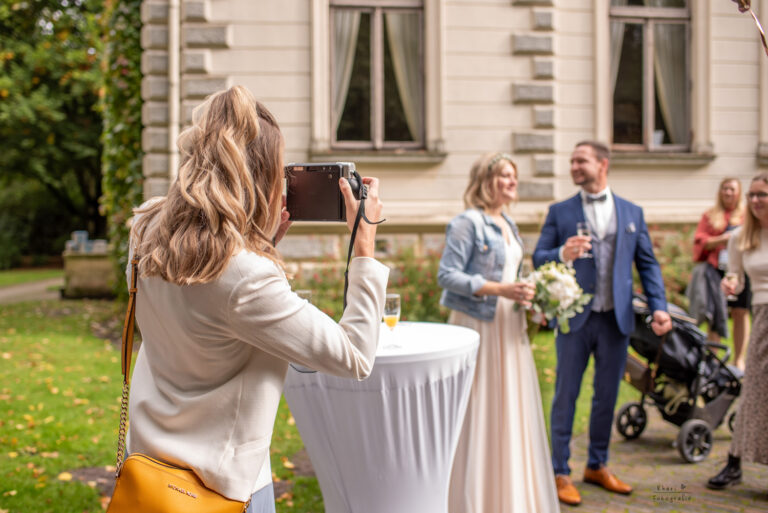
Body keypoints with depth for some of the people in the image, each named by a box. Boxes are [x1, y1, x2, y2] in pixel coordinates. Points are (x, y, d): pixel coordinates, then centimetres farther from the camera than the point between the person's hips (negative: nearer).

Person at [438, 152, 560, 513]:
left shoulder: (508, 224, 15)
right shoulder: (468, 222, -11)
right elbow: (447, 276, -17)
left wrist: (524, 296, 4)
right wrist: (500, 290, -22)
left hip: (508, 327, 8)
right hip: (479, 325, -8)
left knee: (512, 410, 11)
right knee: (479, 412, -2)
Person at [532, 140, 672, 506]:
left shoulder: (632, 212, 8)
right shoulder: (560, 212, 3)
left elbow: (647, 263, 7)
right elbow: (538, 258, -1)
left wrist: (659, 307, -5)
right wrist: (562, 254, -23)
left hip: (617, 319, 2)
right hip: (575, 318, -2)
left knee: (607, 396, 12)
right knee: (565, 396, 3)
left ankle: (597, 466, 28)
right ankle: (560, 473, 14)